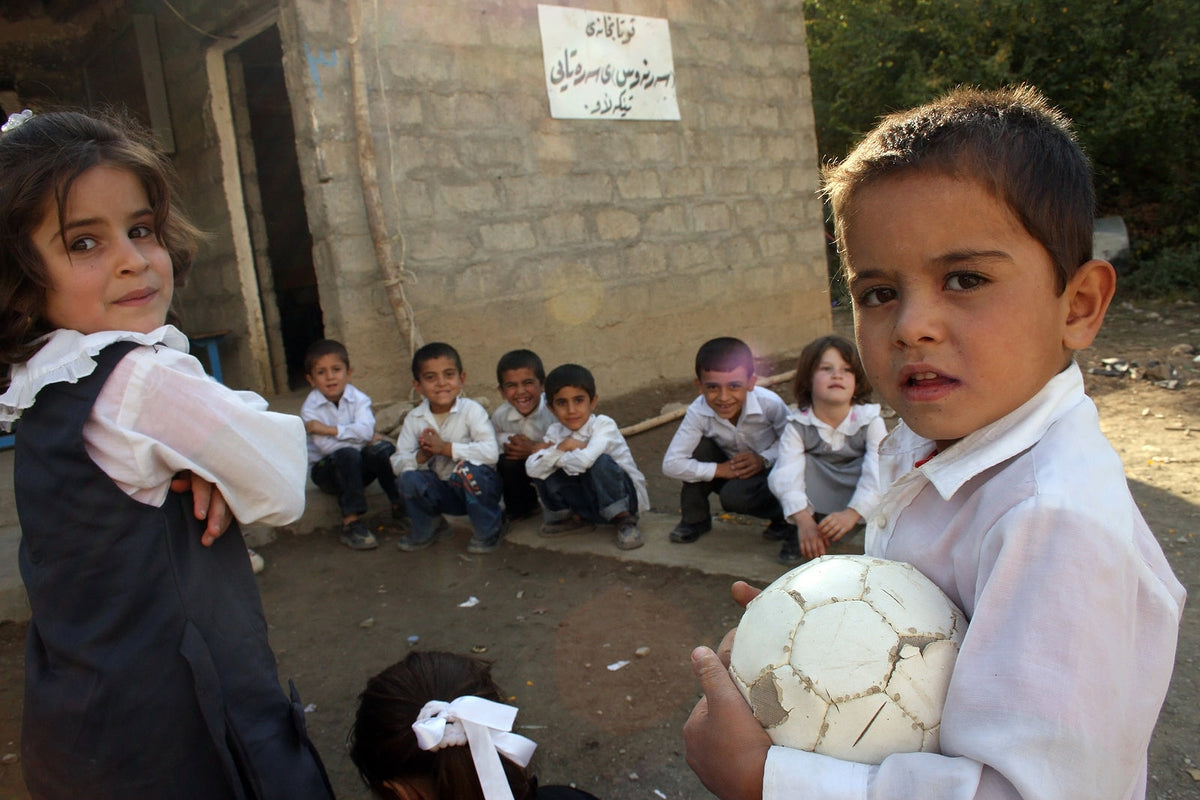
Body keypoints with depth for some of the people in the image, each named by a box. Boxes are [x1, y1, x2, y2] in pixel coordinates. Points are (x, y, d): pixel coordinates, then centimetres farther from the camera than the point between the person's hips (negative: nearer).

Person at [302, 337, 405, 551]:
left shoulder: (358, 399, -5)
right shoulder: (310, 408, -11)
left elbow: (365, 429, -24)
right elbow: (324, 446, -23)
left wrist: (328, 429, -28)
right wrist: (364, 439, -21)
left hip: (359, 468, 2)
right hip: (326, 469, -2)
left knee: (384, 449, -27)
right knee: (347, 454, -35)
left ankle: (400, 505, -17)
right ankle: (351, 523, -35)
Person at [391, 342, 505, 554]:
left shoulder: (471, 410, -15)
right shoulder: (414, 419, -2)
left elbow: (491, 452, -28)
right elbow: (397, 463, -6)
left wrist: (445, 448, -28)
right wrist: (421, 456, -26)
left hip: (477, 487, -3)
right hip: (442, 492, 3)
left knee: (468, 468, -33)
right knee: (410, 479, -22)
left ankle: (490, 530, -7)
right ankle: (427, 529, 10)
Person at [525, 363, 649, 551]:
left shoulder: (604, 424, -22)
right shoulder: (556, 432, -6)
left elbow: (585, 460, -40)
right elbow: (532, 469, -21)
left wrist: (552, 454, -21)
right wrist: (561, 447, -29)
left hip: (624, 496, -5)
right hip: (591, 501, 5)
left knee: (600, 462, -34)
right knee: (545, 472, -14)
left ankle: (625, 520, -12)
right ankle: (577, 517, 11)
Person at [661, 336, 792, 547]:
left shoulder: (770, 404, -28)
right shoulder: (698, 412, -27)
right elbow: (671, 464, -28)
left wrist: (764, 459, -26)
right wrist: (720, 469, -32)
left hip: (769, 470, -3)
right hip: (728, 470, 3)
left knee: (734, 496, -31)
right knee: (700, 447, -25)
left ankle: (783, 516, 1)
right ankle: (694, 519, -5)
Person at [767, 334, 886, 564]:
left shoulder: (870, 420, -18)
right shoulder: (797, 424, -17)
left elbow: (877, 473, -29)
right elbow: (788, 474, -29)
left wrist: (852, 514, -44)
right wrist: (803, 519, -44)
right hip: (818, 501, 0)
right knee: (778, 475, -27)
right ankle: (799, 533, -11)